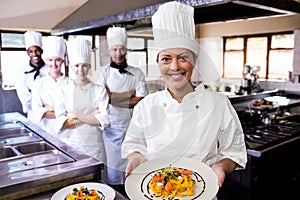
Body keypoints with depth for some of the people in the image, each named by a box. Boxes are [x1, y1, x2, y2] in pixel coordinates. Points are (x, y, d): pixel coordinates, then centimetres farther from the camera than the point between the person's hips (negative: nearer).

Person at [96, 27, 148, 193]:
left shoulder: (137, 73, 4)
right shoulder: (104, 73, 4)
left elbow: (141, 101, -5)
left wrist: (114, 98, -10)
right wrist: (130, 94, -10)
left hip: (132, 127, 1)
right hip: (112, 127, 0)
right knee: (113, 168, 5)